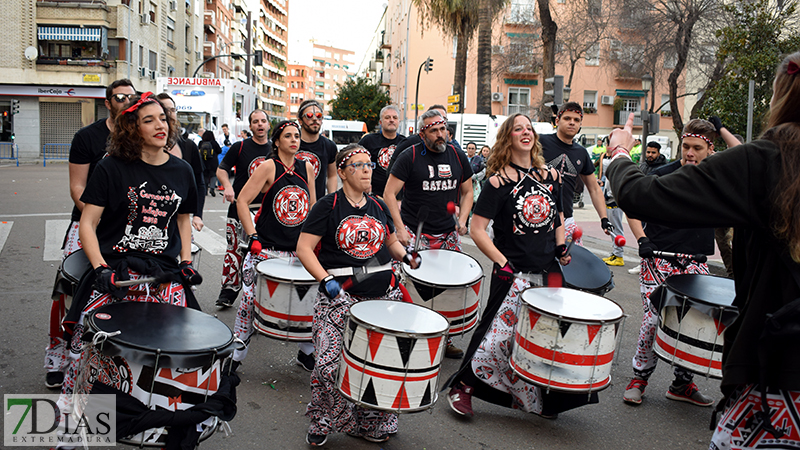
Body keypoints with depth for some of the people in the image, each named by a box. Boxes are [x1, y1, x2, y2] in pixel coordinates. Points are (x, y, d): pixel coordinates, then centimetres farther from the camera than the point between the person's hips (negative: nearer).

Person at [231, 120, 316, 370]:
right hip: (266, 249, -4)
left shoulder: (307, 168, 8)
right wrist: (252, 237, -13)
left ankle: (307, 352, 24)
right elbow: (242, 200, -8)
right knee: (250, 300, 1)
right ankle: (236, 356, 17)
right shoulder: (269, 167, -6)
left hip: (299, 249, 4)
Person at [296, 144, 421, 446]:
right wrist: (326, 280, -16)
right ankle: (323, 423, 14)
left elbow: (391, 241, 28)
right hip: (340, 297, -4)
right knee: (330, 363, -12)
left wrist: (407, 257, 7)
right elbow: (303, 248, -5)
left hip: (384, 295, 5)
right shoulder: (328, 206, -1)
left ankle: (371, 423, 24)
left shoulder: (378, 206, 15)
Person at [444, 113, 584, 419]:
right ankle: (462, 387, 14)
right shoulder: (499, 181, -6)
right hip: (513, 275, -5)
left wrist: (561, 248, 7)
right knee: (498, 335, -5)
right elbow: (477, 230, -10)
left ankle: (542, 400, 26)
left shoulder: (550, 176, 10)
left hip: (548, 273, 5)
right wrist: (502, 263, -16)